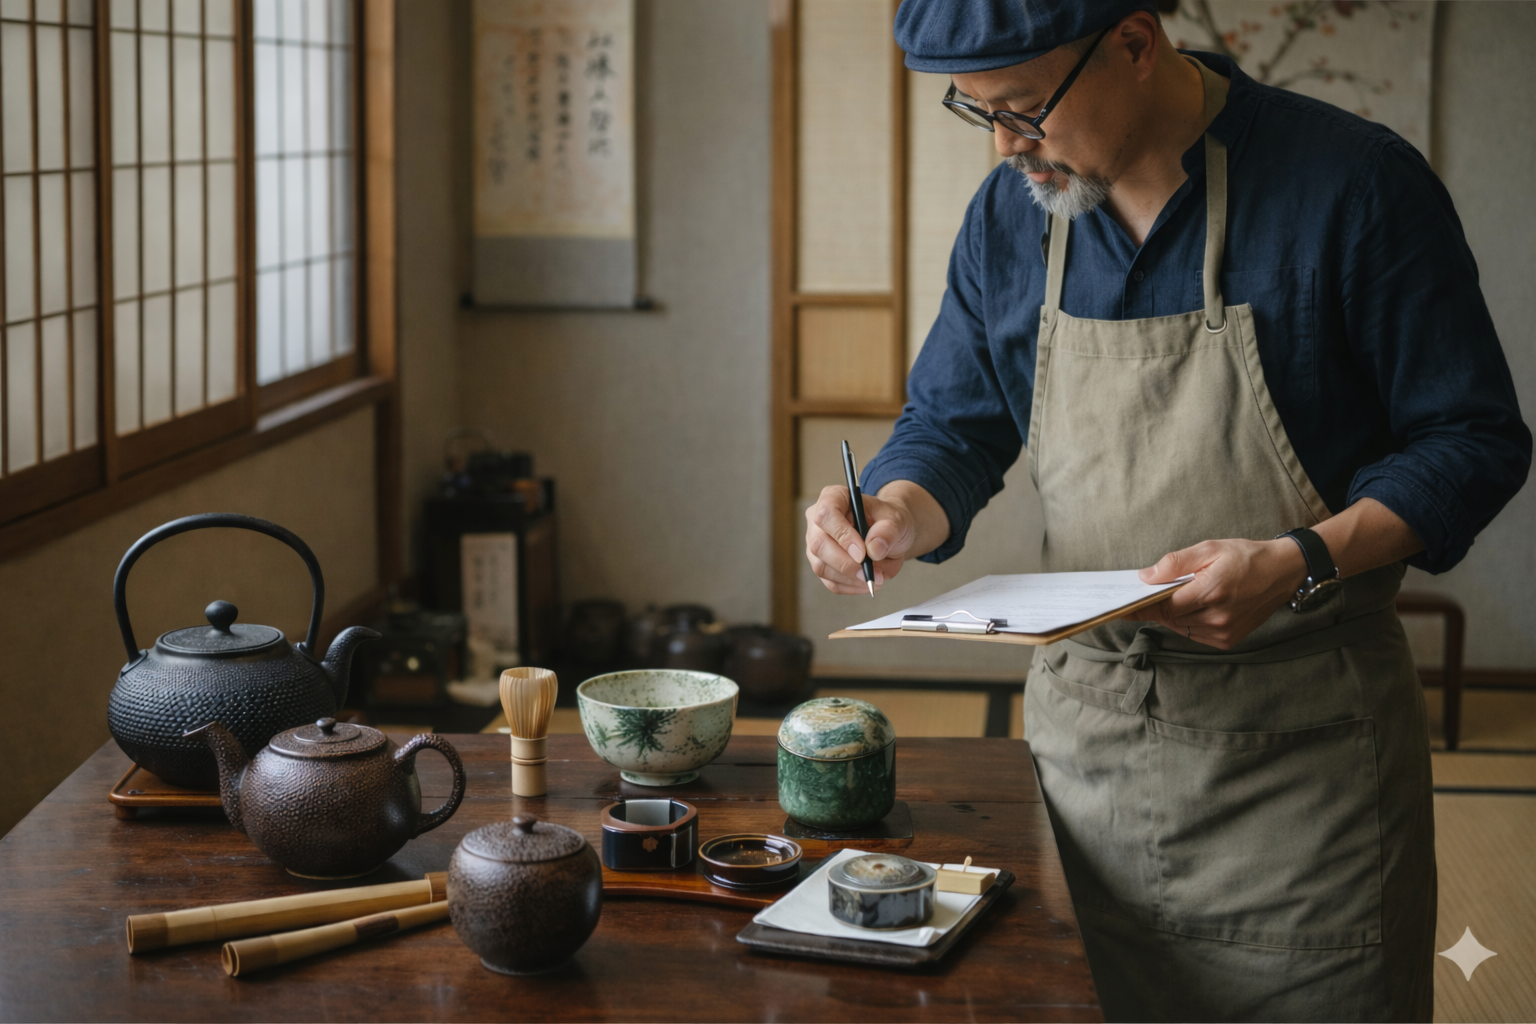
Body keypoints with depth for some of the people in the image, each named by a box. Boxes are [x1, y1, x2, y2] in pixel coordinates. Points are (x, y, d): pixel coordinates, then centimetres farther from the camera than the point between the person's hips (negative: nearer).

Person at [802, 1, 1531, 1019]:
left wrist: (1298, 565, -23)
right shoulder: (1010, 213, 5)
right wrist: (896, 515, -10)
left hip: (1302, 749, -4)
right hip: (1085, 729, 4)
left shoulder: (1355, 183, -11)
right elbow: (952, 429, 13)